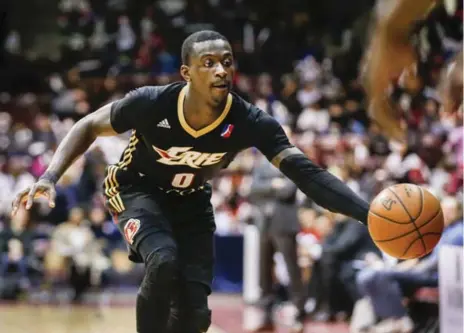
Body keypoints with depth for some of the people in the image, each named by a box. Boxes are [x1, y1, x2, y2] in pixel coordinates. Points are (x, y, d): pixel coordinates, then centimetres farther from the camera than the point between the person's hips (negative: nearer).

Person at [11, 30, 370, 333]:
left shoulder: (249, 122, -29)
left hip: (191, 200, 3)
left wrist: (368, 214, -47)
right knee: (164, 262, -33)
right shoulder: (152, 103, -31)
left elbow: (306, 172, -34)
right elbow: (89, 127, -14)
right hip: (137, 188, -3)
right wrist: (50, 177, -28)